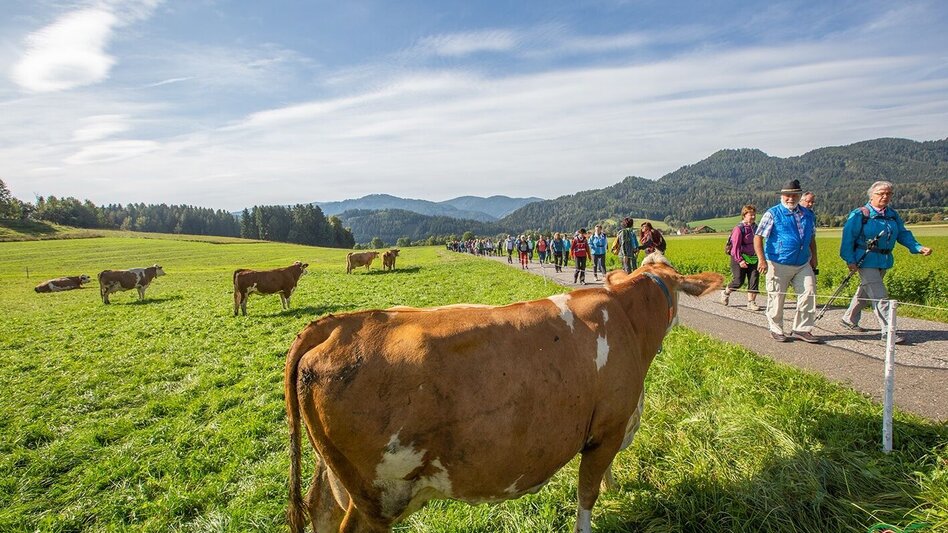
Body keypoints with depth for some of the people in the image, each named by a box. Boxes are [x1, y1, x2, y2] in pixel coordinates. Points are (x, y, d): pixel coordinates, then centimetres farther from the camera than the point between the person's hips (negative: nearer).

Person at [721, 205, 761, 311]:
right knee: (739, 281, -3)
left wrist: (759, 256, 18)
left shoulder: (754, 227, 8)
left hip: (752, 258, 7)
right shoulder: (739, 228, -15)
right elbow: (735, 246, -18)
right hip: (739, 258, -6)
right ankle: (725, 293, 26)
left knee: (754, 279, -4)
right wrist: (740, 260, -22)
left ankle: (751, 302, 0)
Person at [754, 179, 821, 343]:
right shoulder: (773, 214, -4)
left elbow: (811, 238, 23)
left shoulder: (808, 214, 12)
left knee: (809, 293, -2)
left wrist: (813, 258, 16)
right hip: (779, 264, -5)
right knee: (777, 297, 3)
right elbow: (758, 237, -10)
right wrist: (761, 259, -19)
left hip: (803, 264, 5)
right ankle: (776, 330, 17)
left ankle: (801, 329, 9)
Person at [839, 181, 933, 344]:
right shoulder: (860, 214, -9)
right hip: (867, 261, -7)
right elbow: (848, 237, -11)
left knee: (865, 291, 18)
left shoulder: (893, 215, 10)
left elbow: (903, 234, 11)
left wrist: (919, 248, -6)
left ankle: (849, 319, 32)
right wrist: (850, 260, -16)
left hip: (884, 261, 7)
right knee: (880, 296, -10)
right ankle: (888, 332, -8)